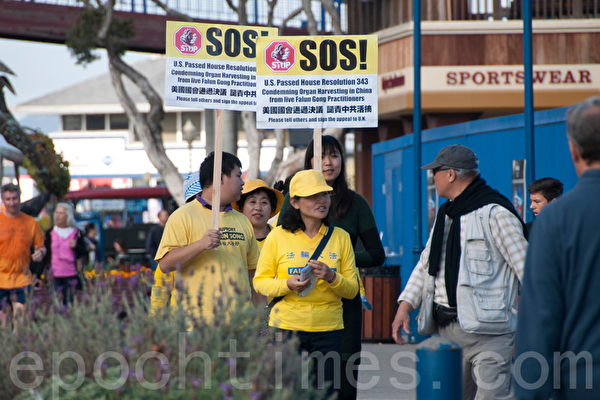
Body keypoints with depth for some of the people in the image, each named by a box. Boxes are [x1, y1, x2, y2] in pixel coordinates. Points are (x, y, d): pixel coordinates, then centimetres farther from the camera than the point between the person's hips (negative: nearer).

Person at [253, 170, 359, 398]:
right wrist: (287, 285, -15)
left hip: (328, 330, 2)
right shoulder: (278, 237, 0)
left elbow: (352, 289, 7)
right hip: (287, 326, -2)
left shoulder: (340, 238, 7)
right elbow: (260, 281, 4)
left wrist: (331, 277, -13)